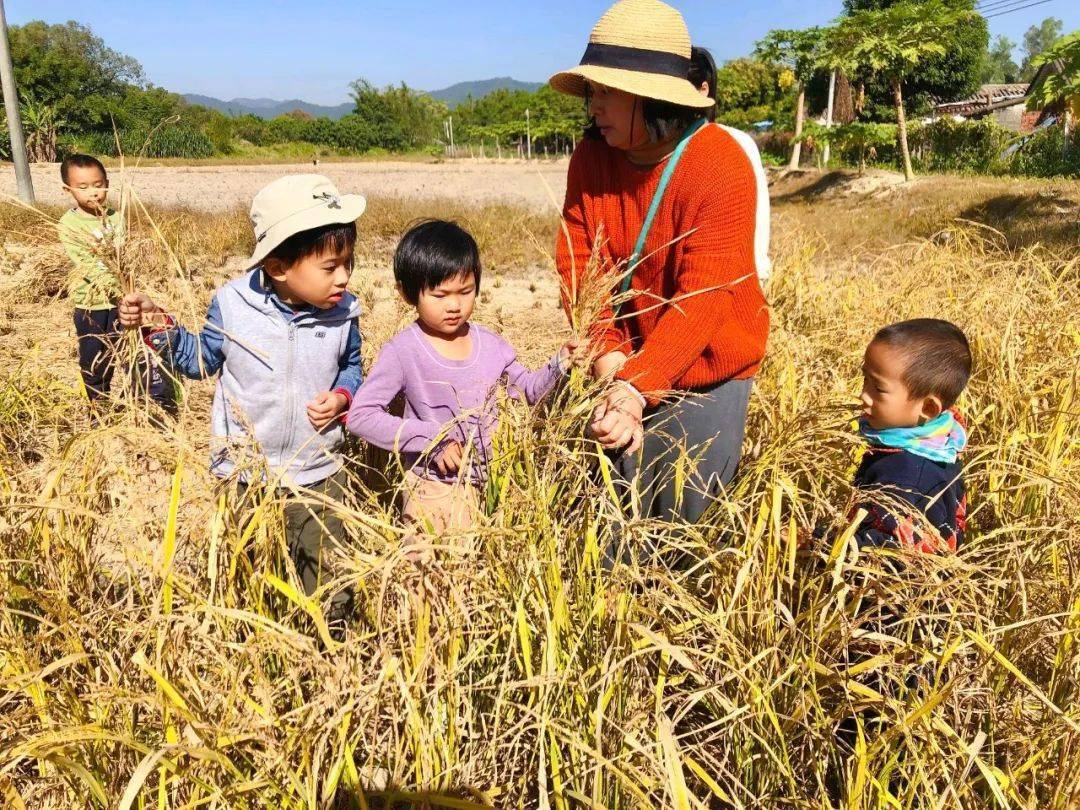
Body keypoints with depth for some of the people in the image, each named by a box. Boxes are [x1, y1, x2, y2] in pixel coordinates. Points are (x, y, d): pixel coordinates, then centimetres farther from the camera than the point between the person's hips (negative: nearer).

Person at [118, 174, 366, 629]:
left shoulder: (342, 315, -11)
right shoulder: (232, 305, -14)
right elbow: (204, 360, 3)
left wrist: (342, 396, -14)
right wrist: (160, 329, -10)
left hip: (318, 474, 0)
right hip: (245, 470, 0)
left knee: (329, 580, 15)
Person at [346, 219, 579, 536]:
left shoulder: (490, 344, 1)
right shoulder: (402, 352, -14)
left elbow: (528, 389, 13)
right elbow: (360, 416, -17)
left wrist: (559, 364, -7)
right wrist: (431, 440, -21)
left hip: (491, 478, 5)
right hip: (435, 485, -5)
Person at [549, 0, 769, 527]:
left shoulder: (721, 166, -20)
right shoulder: (591, 158, -5)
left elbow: (702, 299, -27)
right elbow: (576, 265, -8)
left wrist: (636, 387, -36)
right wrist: (608, 357, -23)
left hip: (705, 367, -4)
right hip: (621, 365, 4)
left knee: (685, 509, 3)